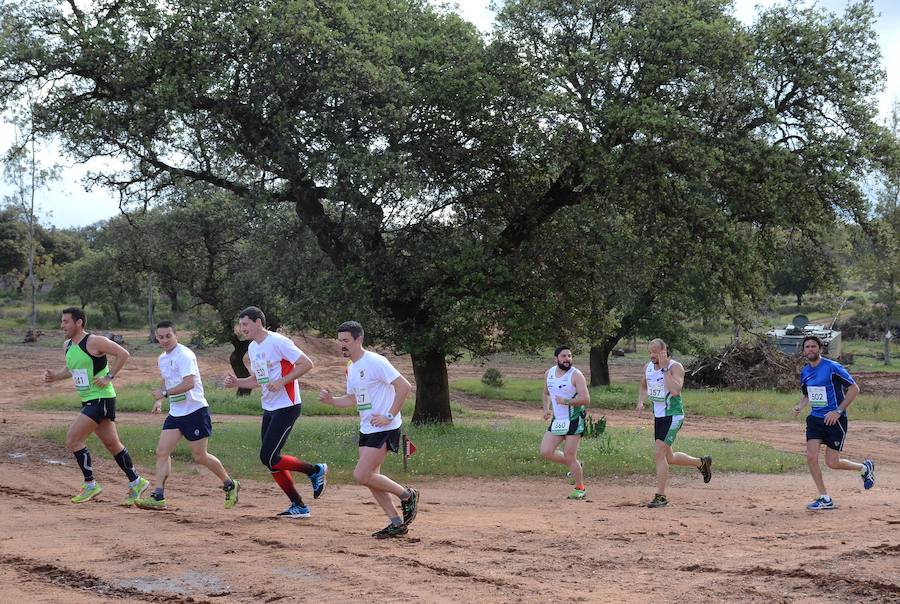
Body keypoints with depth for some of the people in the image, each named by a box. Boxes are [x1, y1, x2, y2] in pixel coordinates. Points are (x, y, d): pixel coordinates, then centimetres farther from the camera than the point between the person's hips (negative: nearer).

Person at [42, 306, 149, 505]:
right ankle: (136, 483, 24)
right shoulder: (68, 346, 9)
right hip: (88, 400, 9)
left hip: (101, 399, -9)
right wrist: (55, 376, 8)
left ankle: (90, 485, -2)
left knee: (73, 440, -13)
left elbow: (123, 354, -16)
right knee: (112, 444, 14)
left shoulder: (94, 342, -16)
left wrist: (109, 377, -17)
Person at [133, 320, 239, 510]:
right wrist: (159, 401, 16)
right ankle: (158, 497, -6)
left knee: (200, 456, -2)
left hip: (195, 411, -8)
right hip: (175, 413, 8)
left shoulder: (184, 355, -15)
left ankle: (230, 485, 17)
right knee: (162, 452, -5)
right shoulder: (162, 359, 13)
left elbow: (189, 383, -27)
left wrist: (164, 393, -26)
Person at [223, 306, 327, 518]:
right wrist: (237, 382, 5)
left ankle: (316, 470, 5)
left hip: (287, 407, -9)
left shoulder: (278, 342, -15)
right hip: (268, 408, 9)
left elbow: (306, 363, -17)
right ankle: (298, 506, 15)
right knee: (271, 461, 7)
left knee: (268, 458, -13)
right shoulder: (252, 348, 13)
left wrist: (282, 381, -21)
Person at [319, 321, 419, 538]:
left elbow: (404, 386, -21)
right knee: (371, 477, 8)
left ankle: (407, 495, 6)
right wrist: (331, 400, 5)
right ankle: (397, 523, 16)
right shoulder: (351, 368, 12)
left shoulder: (376, 362, -16)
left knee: (362, 475, -13)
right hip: (367, 429, 10)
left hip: (385, 429, -10)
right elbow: (352, 399, 23)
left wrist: (389, 416, -19)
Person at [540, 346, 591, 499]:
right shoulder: (549, 373, 7)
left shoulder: (576, 375, -12)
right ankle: (575, 465, 21)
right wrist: (546, 409, 9)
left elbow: (586, 399, -19)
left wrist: (566, 401, -23)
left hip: (574, 421, -6)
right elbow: (546, 393, 24)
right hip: (557, 421, 6)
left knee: (569, 456, -6)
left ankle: (580, 488, 13)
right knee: (545, 452, -3)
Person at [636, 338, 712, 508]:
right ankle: (702, 463, 41)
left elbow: (675, 391, -31)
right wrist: (640, 402, 3)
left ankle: (660, 496, -11)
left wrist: (665, 369, -27)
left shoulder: (675, 367, -16)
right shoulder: (648, 367, 4)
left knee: (658, 454, -17)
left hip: (673, 416, -8)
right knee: (668, 458, 17)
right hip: (658, 416, 8)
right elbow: (643, 387, 22)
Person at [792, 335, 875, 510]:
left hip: (835, 419, -6)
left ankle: (864, 468, 28)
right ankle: (825, 499, 2)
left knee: (832, 463, -3)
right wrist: (800, 406, 0)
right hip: (815, 418, 6)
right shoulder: (805, 372, 8)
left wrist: (838, 411, -18)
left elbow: (854, 389, -12)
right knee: (811, 457, -9)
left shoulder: (832, 367, -14)